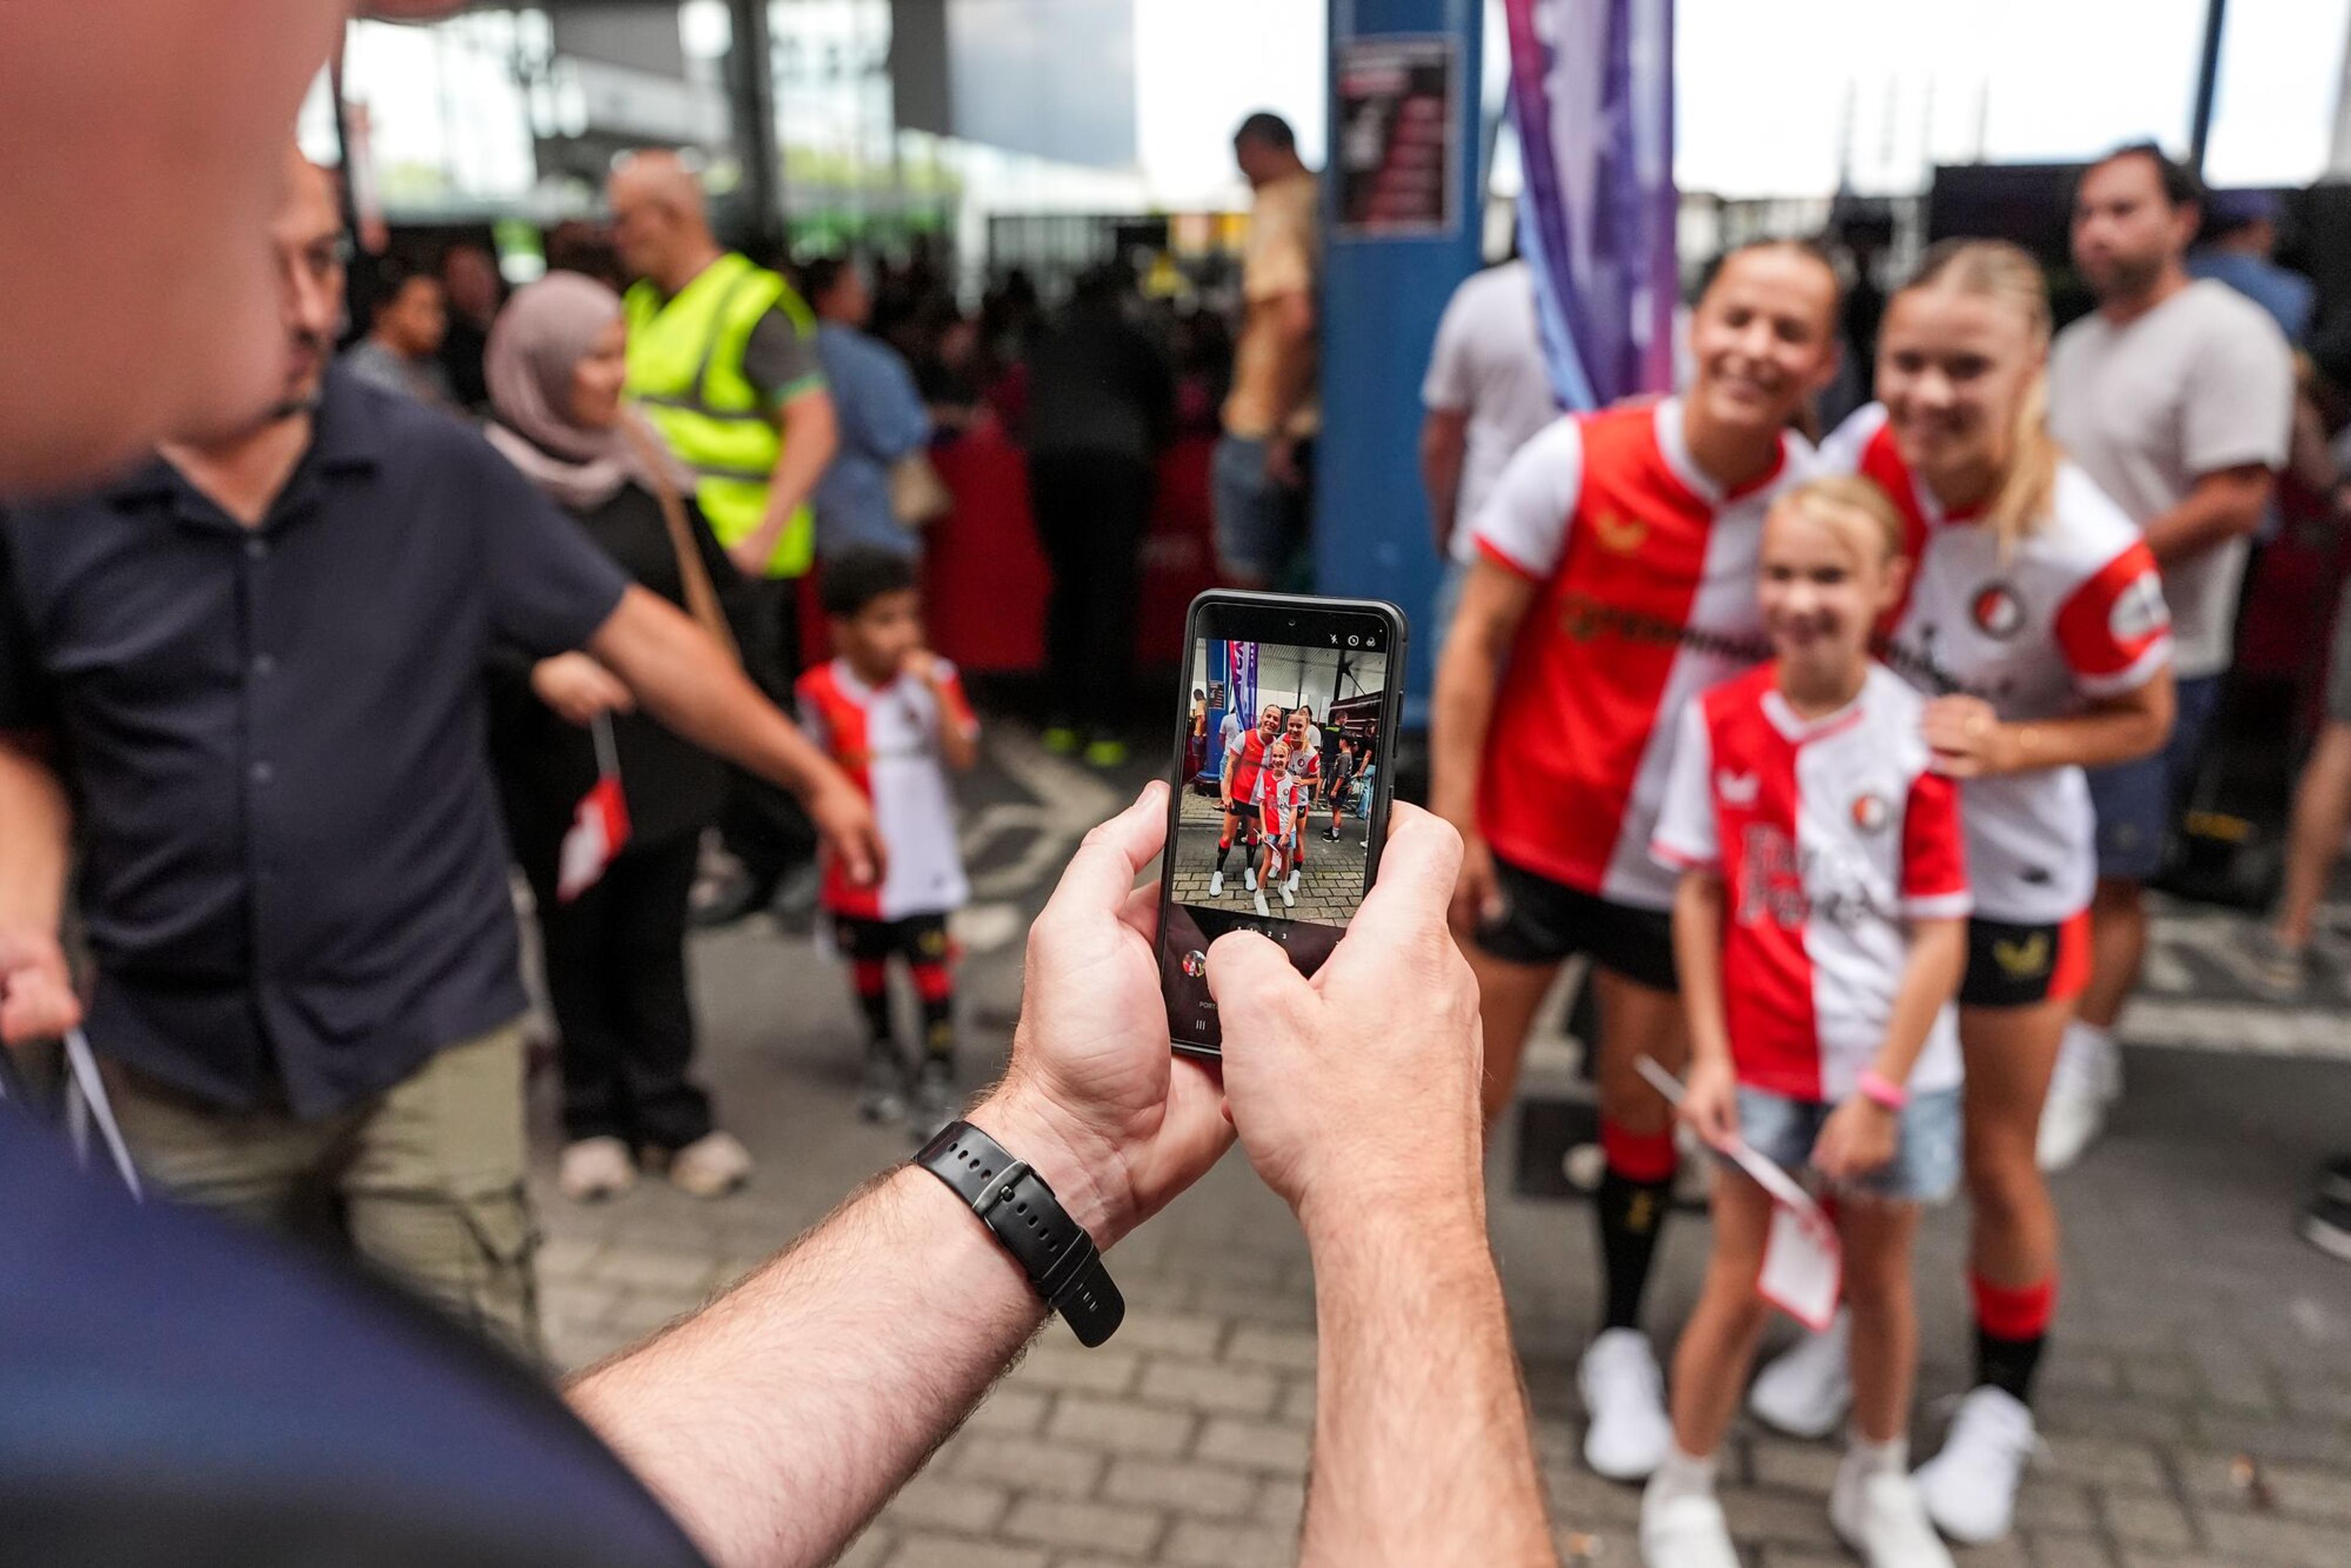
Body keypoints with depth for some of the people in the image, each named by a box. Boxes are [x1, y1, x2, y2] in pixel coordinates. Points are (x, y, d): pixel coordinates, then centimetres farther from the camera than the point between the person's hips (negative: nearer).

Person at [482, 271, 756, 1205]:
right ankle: (595, 1117, 25)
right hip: (554, 755, -2)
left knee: (655, 937, 7)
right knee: (576, 938, 11)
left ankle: (670, 1111, 18)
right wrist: (537, 672, -26)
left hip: (664, 749, 3)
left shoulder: (643, 460, 5)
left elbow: (710, 576, 12)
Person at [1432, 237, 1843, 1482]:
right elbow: (1476, 643, -9)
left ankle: (1621, 1342, 36)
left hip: (1678, 866, 2)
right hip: (1524, 839, -1)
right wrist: (1451, 821, -11)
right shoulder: (1578, 459, -14)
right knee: (1468, 1090, 9)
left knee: (1644, 1111, 15)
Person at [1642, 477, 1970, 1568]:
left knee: (1880, 1281, 19)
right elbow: (1700, 895, -3)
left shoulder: (1916, 740, -14)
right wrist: (1708, 1058, -5)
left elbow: (1940, 936, -10)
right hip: (1760, 1066, 0)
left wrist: (1881, 1093, -11)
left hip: (1889, 1068, 0)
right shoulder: (1721, 721, -9)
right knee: (1740, 1289, 8)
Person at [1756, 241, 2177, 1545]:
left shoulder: (2083, 553, -27)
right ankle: (1842, 1324, 43)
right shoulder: (1866, 450, -17)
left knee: (1994, 1161, 11)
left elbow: (2144, 716, -12)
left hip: (2006, 881, -3)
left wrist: (2003, 745, -27)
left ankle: (2001, 1402, 36)